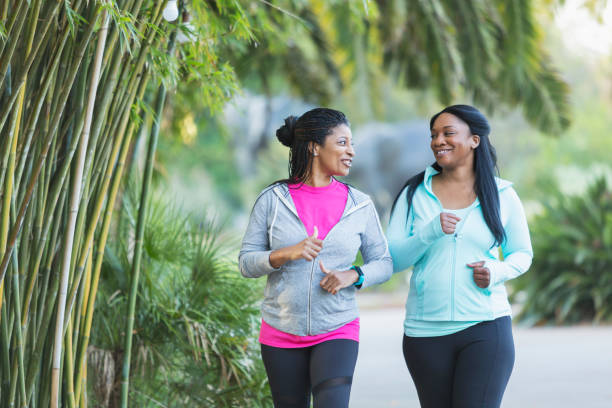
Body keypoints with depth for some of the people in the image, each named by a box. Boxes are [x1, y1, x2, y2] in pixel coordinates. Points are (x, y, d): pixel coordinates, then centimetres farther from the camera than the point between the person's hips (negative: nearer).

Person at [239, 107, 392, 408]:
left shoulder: (359, 205, 2)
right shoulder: (272, 200, -2)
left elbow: (383, 264, 9)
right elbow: (246, 263, -1)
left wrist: (353, 276, -12)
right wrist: (286, 253, -20)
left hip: (337, 331, 0)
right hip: (281, 334, 1)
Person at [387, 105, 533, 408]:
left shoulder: (502, 196, 4)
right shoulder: (415, 194, 5)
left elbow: (522, 253, 14)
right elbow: (392, 260, 0)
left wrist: (498, 272, -8)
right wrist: (430, 232, -17)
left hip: (486, 326, -2)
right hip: (425, 332, 2)